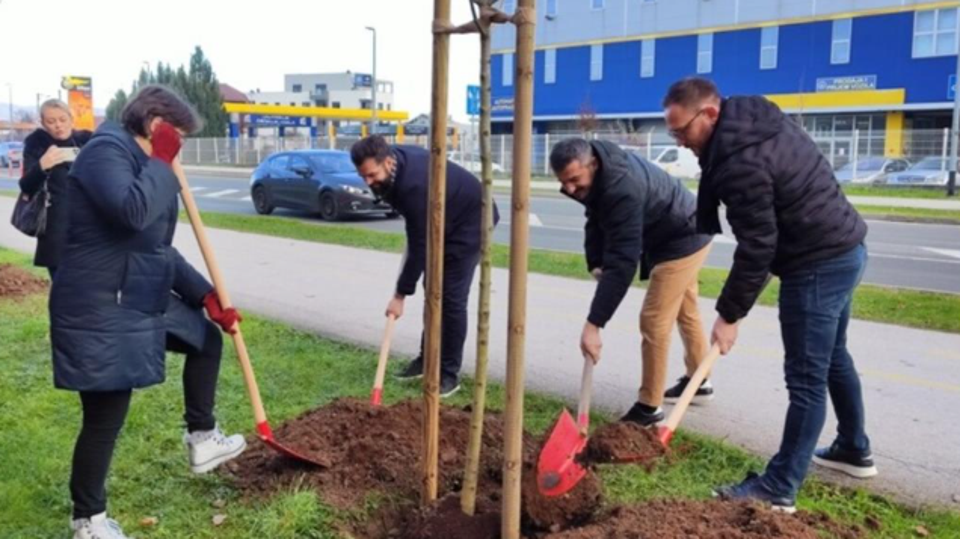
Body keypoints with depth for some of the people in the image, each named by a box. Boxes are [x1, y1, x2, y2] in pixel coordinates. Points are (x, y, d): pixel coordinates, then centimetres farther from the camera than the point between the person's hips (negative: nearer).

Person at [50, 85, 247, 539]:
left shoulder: (140, 162, 15)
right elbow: (133, 212, -37)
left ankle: (201, 439, 32)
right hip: (99, 311, -10)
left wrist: (207, 296, 13)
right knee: (106, 418, 0)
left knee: (206, 339, 22)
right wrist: (162, 162, -19)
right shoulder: (106, 151, -16)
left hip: (142, 299, 10)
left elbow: (158, 248, 18)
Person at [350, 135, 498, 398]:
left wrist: (400, 295, -25)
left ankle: (449, 373, -2)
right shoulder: (395, 160, -11)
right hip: (441, 223, 9)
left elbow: (419, 245, -32)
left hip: (468, 222, -9)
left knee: (451, 297, -11)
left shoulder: (414, 186, -38)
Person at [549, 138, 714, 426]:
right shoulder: (598, 170, -11)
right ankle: (698, 381, 42)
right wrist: (596, 263, -17)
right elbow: (596, 220, 0)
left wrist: (593, 324, -46)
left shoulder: (622, 189, -40)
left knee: (654, 321, -10)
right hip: (678, 235, 10)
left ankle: (649, 408, 2)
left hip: (684, 239, -10)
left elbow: (622, 262, -44)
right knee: (685, 310, 23)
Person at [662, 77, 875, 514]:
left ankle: (779, 489, 4)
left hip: (818, 264, -11)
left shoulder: (741, 161, -26)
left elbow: (756, 246, -23)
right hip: (842, 248, 11)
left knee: (806, 379, -5)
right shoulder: (758, 120, 6)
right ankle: (854, 450, 41)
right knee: (833, 357, 24)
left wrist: (729, 314, -15)